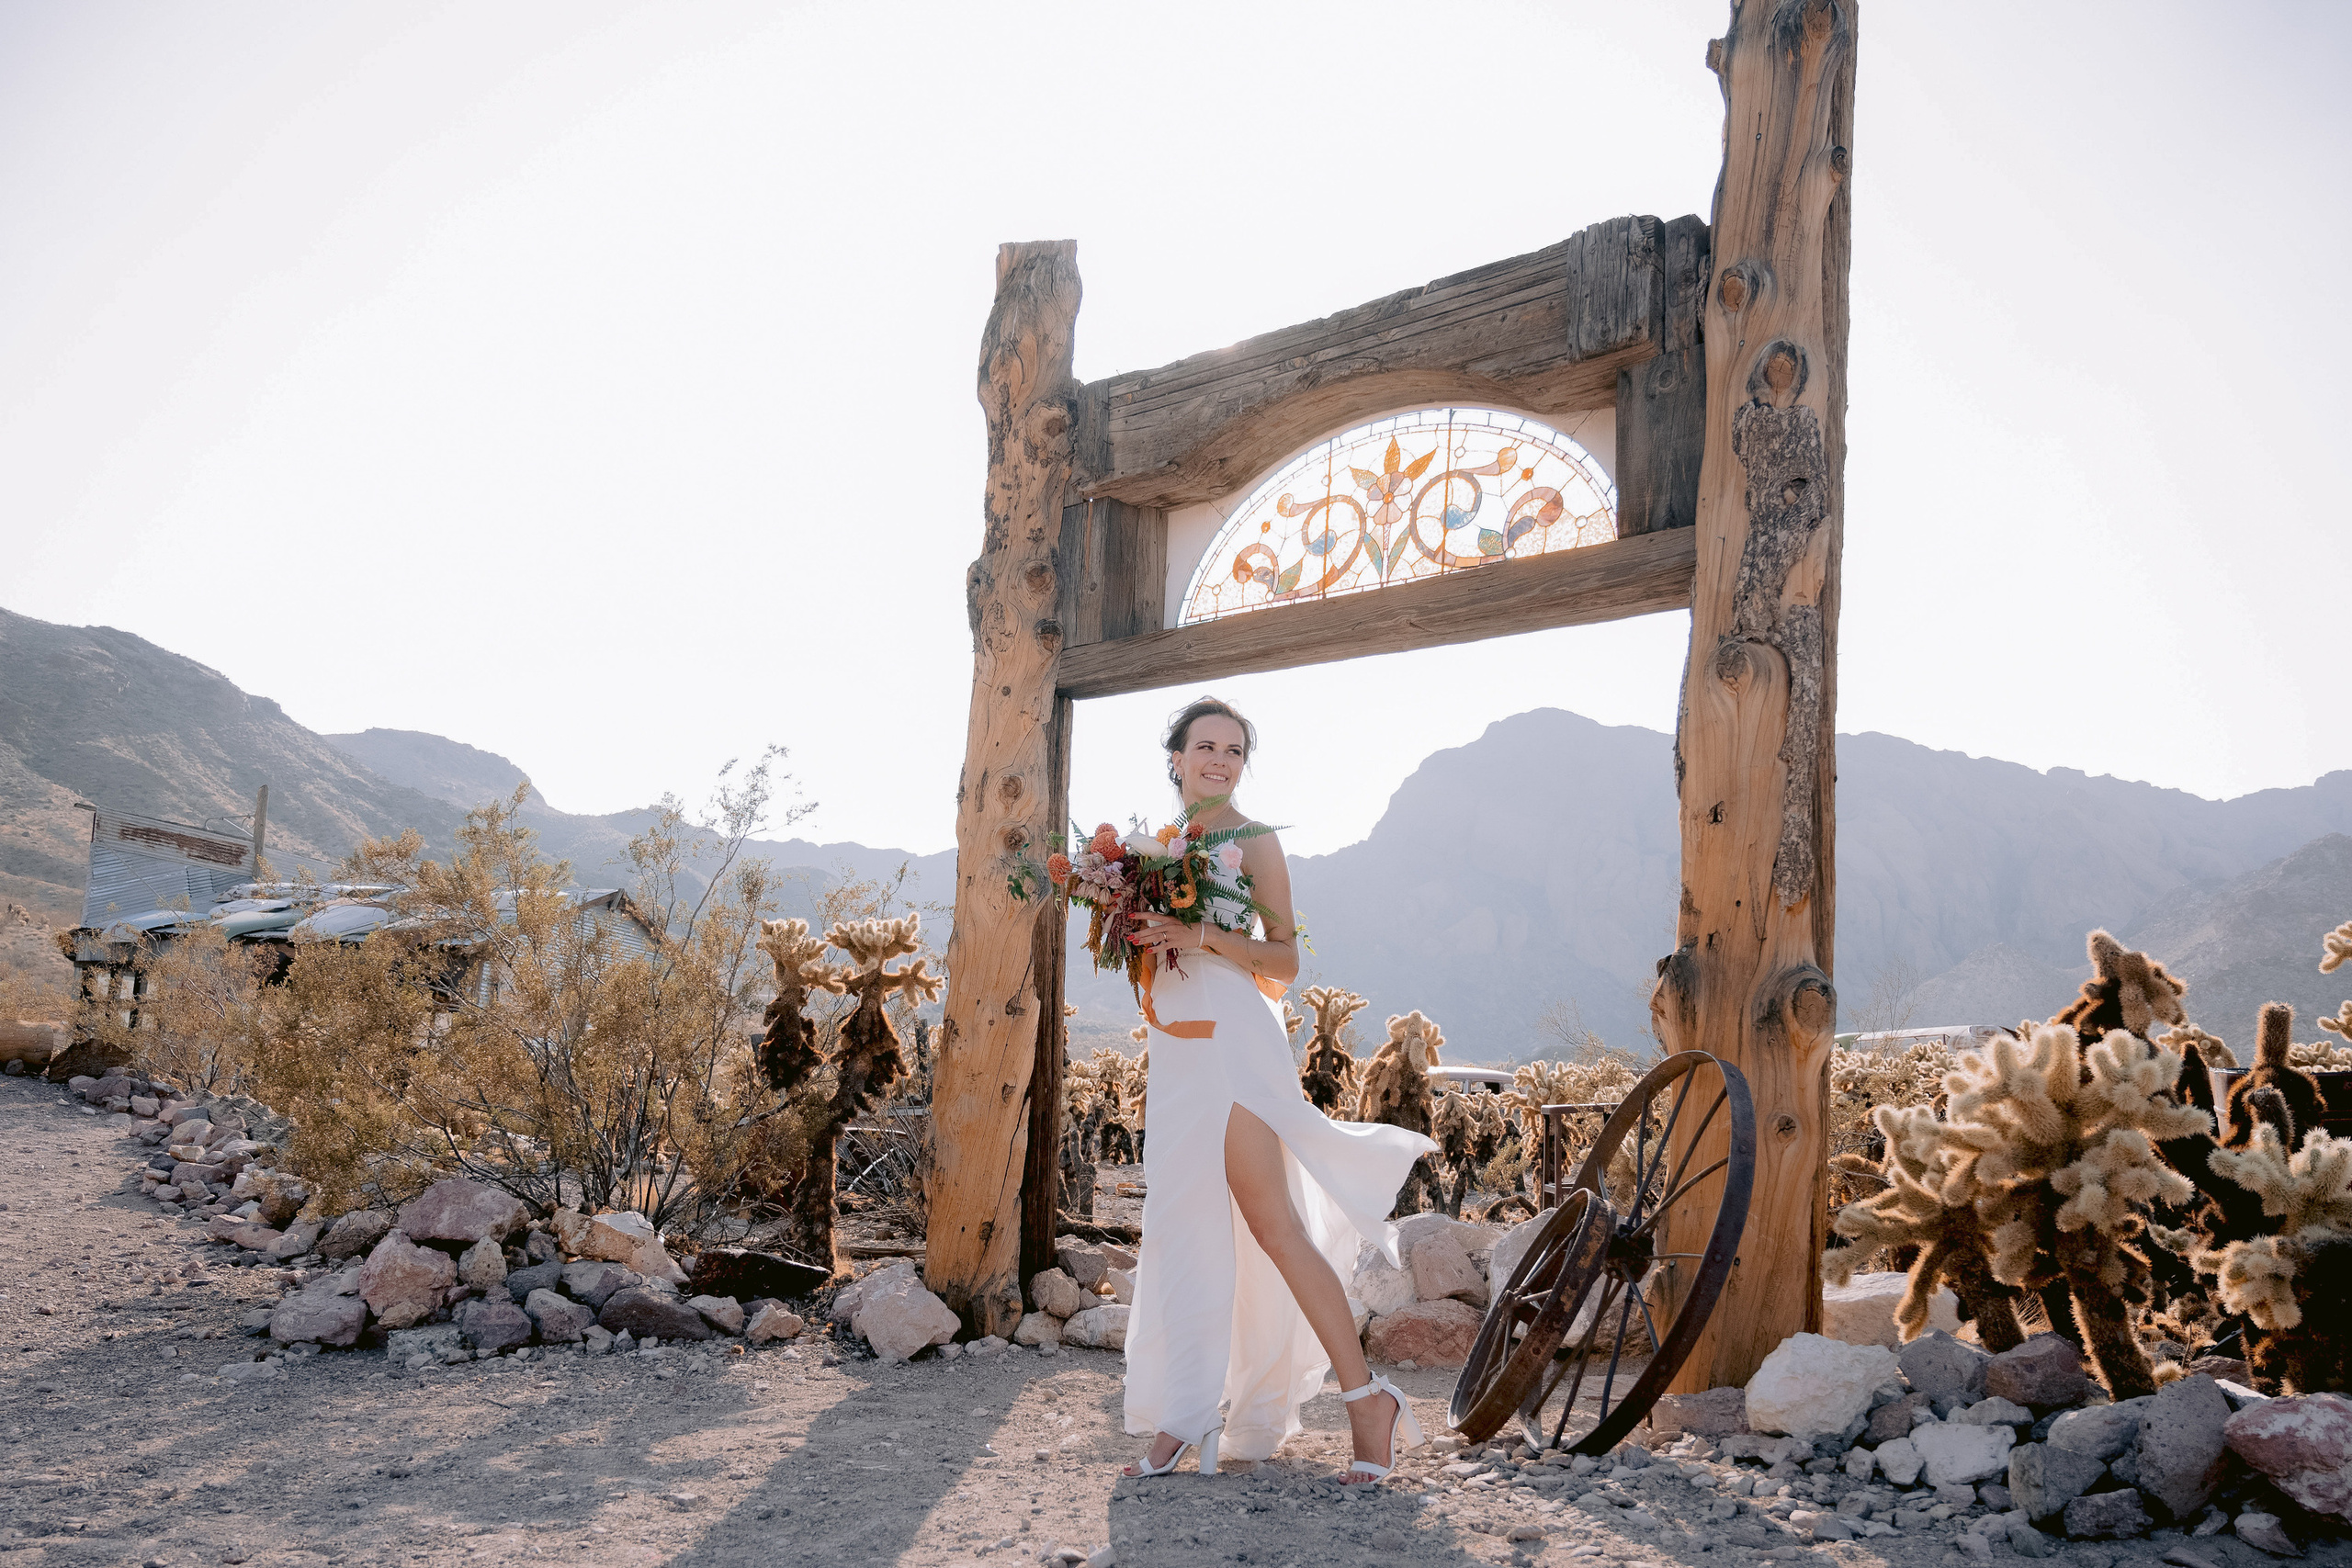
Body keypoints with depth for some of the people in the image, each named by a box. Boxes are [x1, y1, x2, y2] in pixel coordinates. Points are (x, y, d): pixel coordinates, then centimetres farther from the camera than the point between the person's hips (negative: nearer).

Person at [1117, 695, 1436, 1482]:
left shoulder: (1253, 842, -2)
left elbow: (1283, 960, -6)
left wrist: (1206, 937, -20)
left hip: (1236, 1046, -6)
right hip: (1176, 1054, 7)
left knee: (1272, 1222, -10)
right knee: (1182, 1228, 5)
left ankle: (1367, 1397, -3)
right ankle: (1189, 1416, 13)